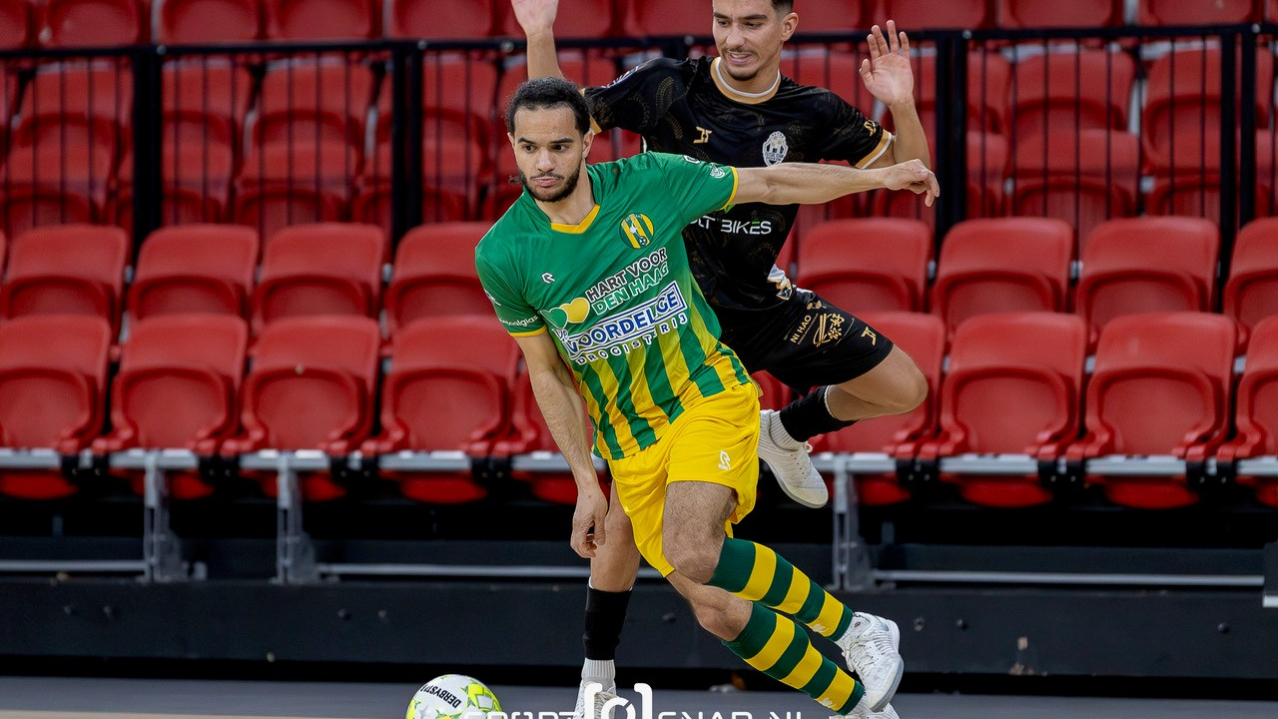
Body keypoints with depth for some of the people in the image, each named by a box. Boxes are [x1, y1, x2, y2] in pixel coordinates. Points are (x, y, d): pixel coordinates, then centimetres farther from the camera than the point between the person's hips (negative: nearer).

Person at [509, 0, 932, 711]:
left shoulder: (811, 115, -7)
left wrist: (901, 106, -21)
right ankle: (597, 679, 4)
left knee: (904, 387, -2)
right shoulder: (665, 90, -14)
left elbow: (906, 172, -1)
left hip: (763, 305, 3)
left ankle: (786, 432, 26)